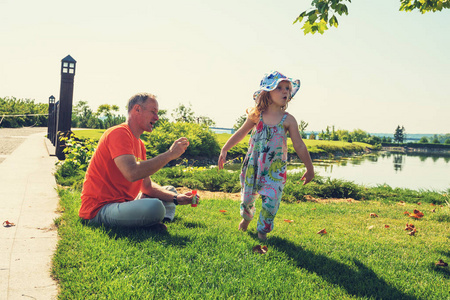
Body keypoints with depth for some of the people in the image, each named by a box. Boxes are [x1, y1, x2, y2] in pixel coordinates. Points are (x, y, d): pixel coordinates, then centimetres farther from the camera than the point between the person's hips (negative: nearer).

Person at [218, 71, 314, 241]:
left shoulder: (288, 120, -8)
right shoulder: (257, 116, -5)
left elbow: (299, 146, -3)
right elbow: (241, 133, 8)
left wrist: (309, 168, 0)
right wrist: (224, 150, 8)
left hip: (275, 169, -1)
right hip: (253, 165, 1)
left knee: (271, 201, -9)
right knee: (247, 196, 15)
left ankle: (263, 230, 17)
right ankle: (246, 217, 49)